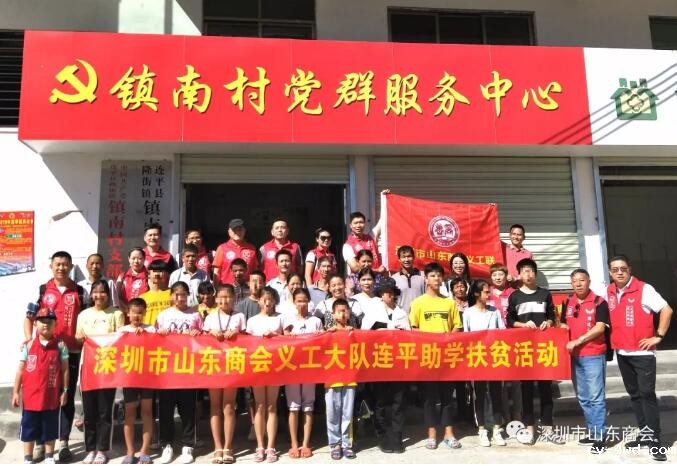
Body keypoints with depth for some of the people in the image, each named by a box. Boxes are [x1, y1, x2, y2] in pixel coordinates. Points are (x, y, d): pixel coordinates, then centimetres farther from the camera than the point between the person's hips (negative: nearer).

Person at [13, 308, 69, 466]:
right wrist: (16, 391, 0)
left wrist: (64, 391, -2)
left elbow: (64, 369, 0)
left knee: (50, 429, 11)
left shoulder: (60, 345, -2)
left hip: (51, 396, 0)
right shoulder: (28, 345, 0)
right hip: (30, 396, 0)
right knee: (28, 429, 9)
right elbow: (21, 369, 3)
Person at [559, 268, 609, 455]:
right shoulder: (568, 303, 11)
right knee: (583, 397, 12)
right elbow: (564, 325, 18)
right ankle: (592, 432, 23)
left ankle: (600, 436, 3)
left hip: (594, 356, -6)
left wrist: (577, 341, -17)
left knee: (596, 397, -4)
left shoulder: (598, 302, -5)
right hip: (574, 356, 6)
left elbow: (600, 328, -13)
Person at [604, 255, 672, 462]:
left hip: (642, 352, -6)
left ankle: (655, 440, 0)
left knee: (647, 394, -6)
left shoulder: (644, 289, -12)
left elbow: (666, 310, -13)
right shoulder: (609, 292, 5)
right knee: (634, 394, 13)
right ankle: (645, 434, 23)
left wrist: (658, 336, -13)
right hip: (621, 352, 6)